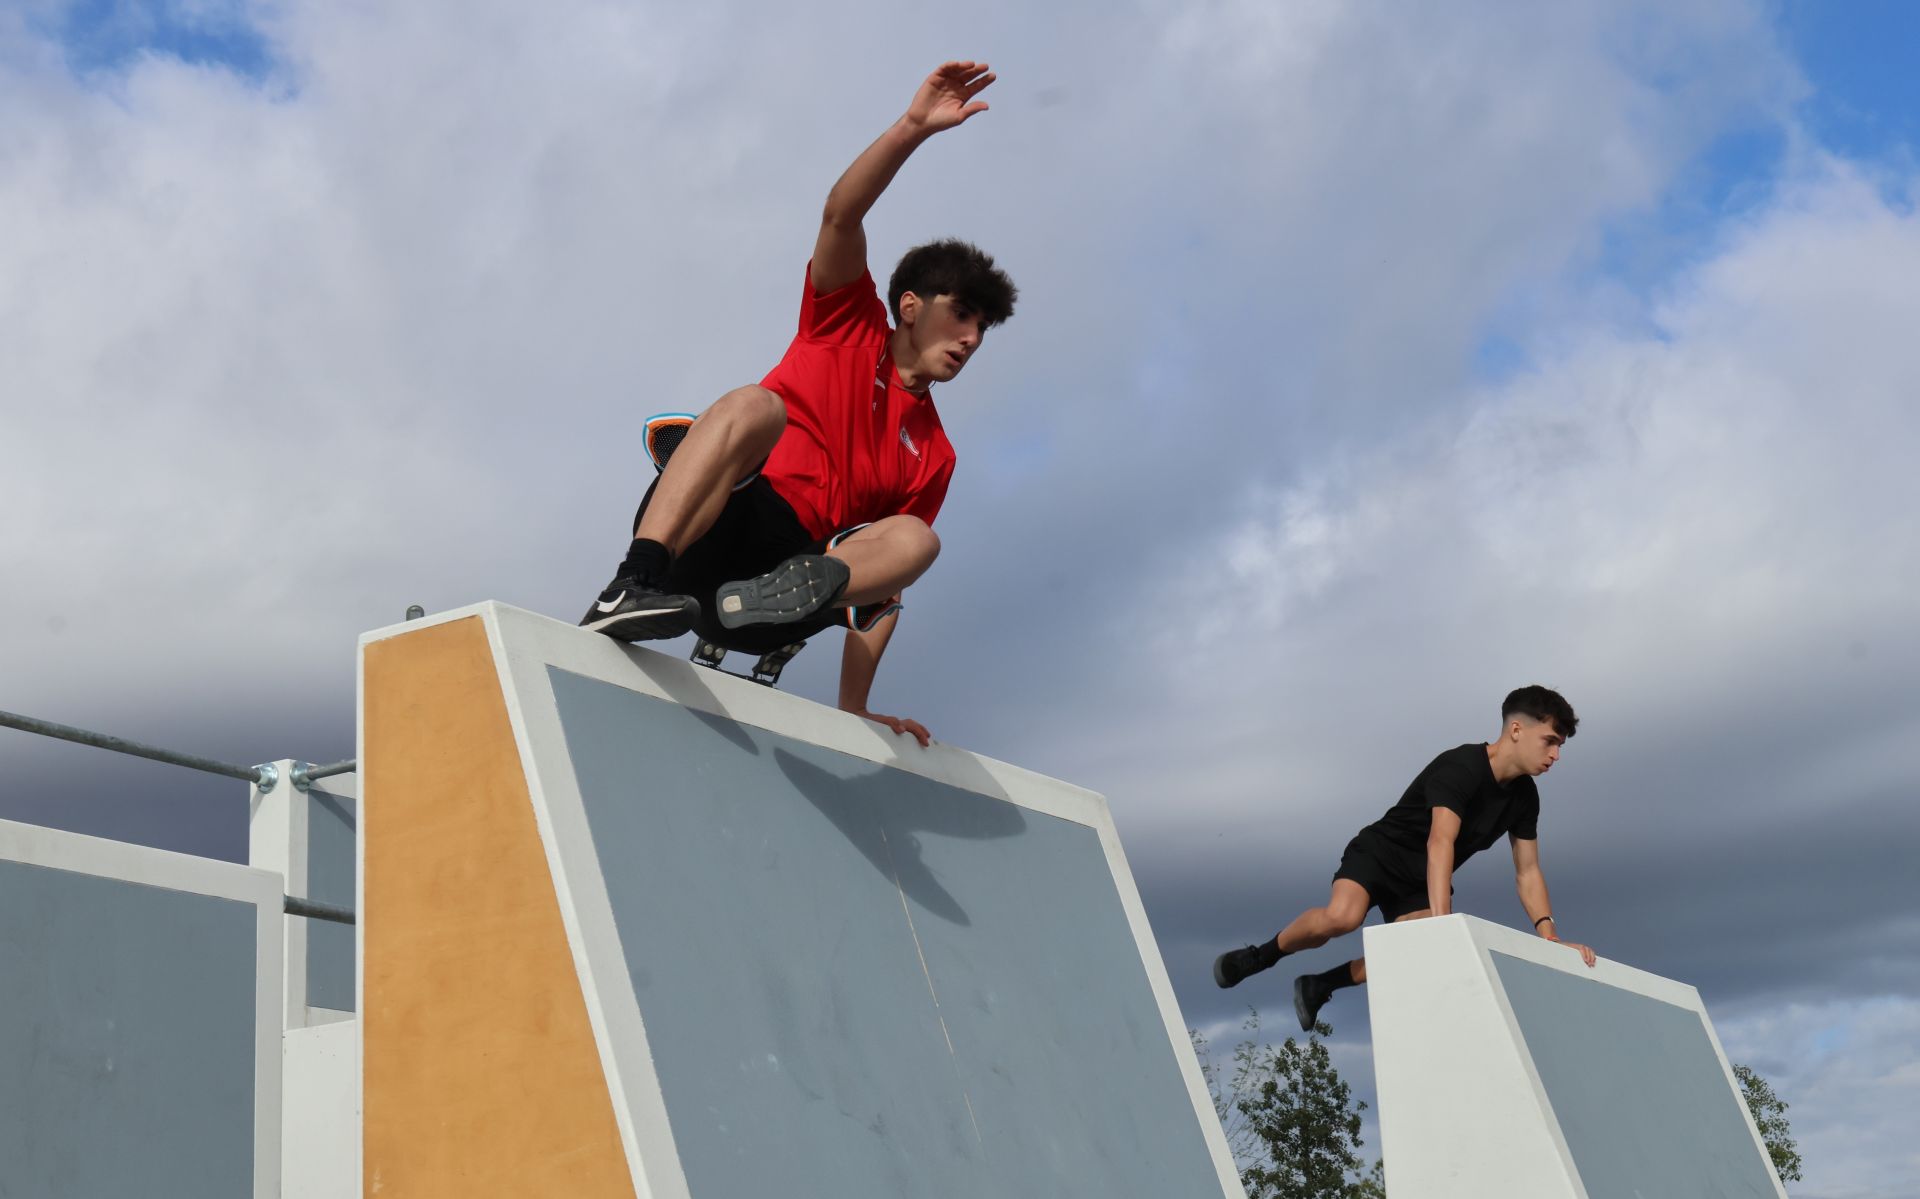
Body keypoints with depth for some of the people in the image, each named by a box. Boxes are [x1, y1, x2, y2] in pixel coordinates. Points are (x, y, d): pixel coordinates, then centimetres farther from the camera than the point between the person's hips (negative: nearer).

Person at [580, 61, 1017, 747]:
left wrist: (853, 706, 5)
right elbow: (841, 215, -3)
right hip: (702, 534, -2)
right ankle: (634, 584, -50)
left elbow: (882, 590, 15)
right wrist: (913, 128, -14)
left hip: (787, 557, 2)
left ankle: (755, 601, -51)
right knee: (754, 405, -31)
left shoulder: (932, 456, 20)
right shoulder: (848, 324, 15)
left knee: (912, 540, -24)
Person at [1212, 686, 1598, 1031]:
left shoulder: (1524, 796, -2)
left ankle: (1319, 986, -3)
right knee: (1343, 915, -35)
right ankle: (1258, 958, -8)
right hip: (1378, 854, -7)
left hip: (1420, 884, 7)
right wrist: (1442, 922, -50)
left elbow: (1527, 872, 2)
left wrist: (1549, 936, -14)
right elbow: (1440, 841, -39)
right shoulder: (1460, 768, -27)